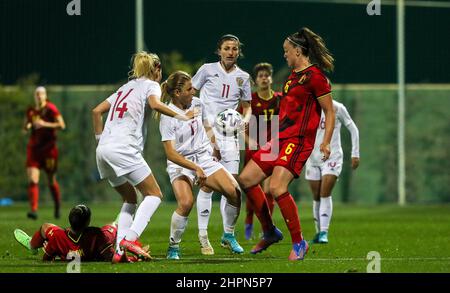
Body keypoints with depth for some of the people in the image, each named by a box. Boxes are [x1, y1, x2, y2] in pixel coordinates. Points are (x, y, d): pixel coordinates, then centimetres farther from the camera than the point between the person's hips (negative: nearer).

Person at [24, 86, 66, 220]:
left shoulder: (51, 108, -7)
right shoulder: (31, 110, 8)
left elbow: (62, 125, -15)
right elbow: (25, 126, 21)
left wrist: (44, 124, -23)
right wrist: (27, 125, -3)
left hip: (49, 148, -4)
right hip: (34, 147, 4)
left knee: (51, 181, 10)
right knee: (32, 180, -14)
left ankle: (58, 207, 33)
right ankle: (33, 210, -20)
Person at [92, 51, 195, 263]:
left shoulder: (126, 87, 27)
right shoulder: (150, 85, 6)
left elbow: (96, 111, 24)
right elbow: (155, 104, -17)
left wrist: (100, 139, 25)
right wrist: (182, 117, -10)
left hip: (103, 150, 8)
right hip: (123, 149, -8)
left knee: (130, 197, 18)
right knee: (154, 194, -1)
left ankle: (120, 250, 3)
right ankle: (130, 239, -21)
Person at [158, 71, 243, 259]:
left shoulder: (196, 103, 1)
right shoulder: (168, 117, -17)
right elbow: (170, 154, -21)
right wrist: (196, 168, -28)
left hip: (205, 158, 5)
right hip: (180, 164, -5)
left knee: (234, 191, -16)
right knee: (186, 203, -31)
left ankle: (228, 236, 6)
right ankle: (173, 247, -9)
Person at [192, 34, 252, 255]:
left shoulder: (242, 77, 10)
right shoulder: (208, 70, 0)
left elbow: (247, 107, 20)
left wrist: (245, 119, -3)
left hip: (229, 134, 4)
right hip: (206, 131, -4)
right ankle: (203, 235, -3)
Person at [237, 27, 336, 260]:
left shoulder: (314, 75, -9)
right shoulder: (293, 75, 18)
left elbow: (329, 112, -9)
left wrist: (326, 142, -18)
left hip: (298, 140, -10)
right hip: (280, 138, 10)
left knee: (276, 188, -24)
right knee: (246, 179, 6)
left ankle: (298, 242, -11)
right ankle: (270, 232, 17)